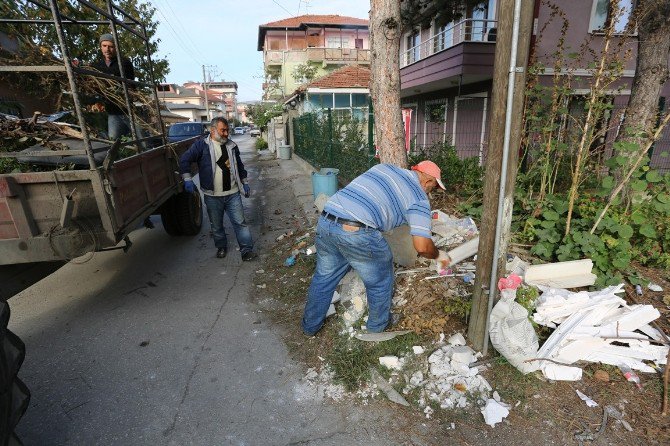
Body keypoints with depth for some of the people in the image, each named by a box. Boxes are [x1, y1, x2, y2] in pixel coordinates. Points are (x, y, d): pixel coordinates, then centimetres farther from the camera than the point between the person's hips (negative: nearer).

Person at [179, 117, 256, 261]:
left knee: (240, 222, 0)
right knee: (216, 225, 13)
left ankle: (246, 250, 6)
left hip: (233, 193, 2)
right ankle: (221, 247, 33)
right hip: (212, 196, -2)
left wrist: (245, 183, 17)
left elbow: (239, 165, 19)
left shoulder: (232, 145, 9)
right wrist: (187, 179, -10)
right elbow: (184, 160, -5)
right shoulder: (201, 144, -4)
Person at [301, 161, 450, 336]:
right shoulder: (419, 197, 6)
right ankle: (378, 324, 45)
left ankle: (311, 325, 45)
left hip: (325, 222, 7)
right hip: (357, 234, -6)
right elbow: (422, 246, -4)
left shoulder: (384, 167, 24)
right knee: (380, 281, 22)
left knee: (324, 276, 27)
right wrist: (439, 255, 18)